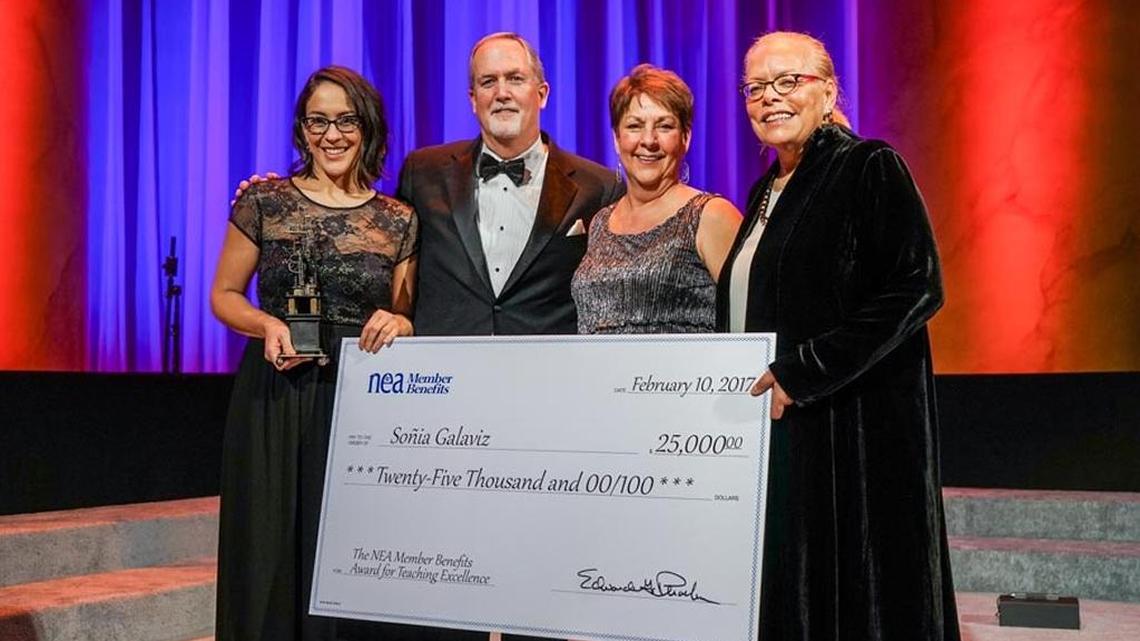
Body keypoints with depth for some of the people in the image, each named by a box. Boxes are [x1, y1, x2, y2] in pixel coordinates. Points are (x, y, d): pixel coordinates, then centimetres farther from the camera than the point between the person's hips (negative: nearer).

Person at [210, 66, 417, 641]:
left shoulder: (399, 222, 5)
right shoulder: (263, 202, 3)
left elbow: (409, 316, 13)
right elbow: (223, 296, 8)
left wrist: (400, 324, -10)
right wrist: (267, 324, -11)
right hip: (273, 399, 0)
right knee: (268, 555, 3)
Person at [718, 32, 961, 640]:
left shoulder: (870, 168, -6)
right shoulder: (764, 192, 17)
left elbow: (915, 290, -16)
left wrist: (798, 374, -19)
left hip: (850, 436, -7)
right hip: (765, 431, 7)